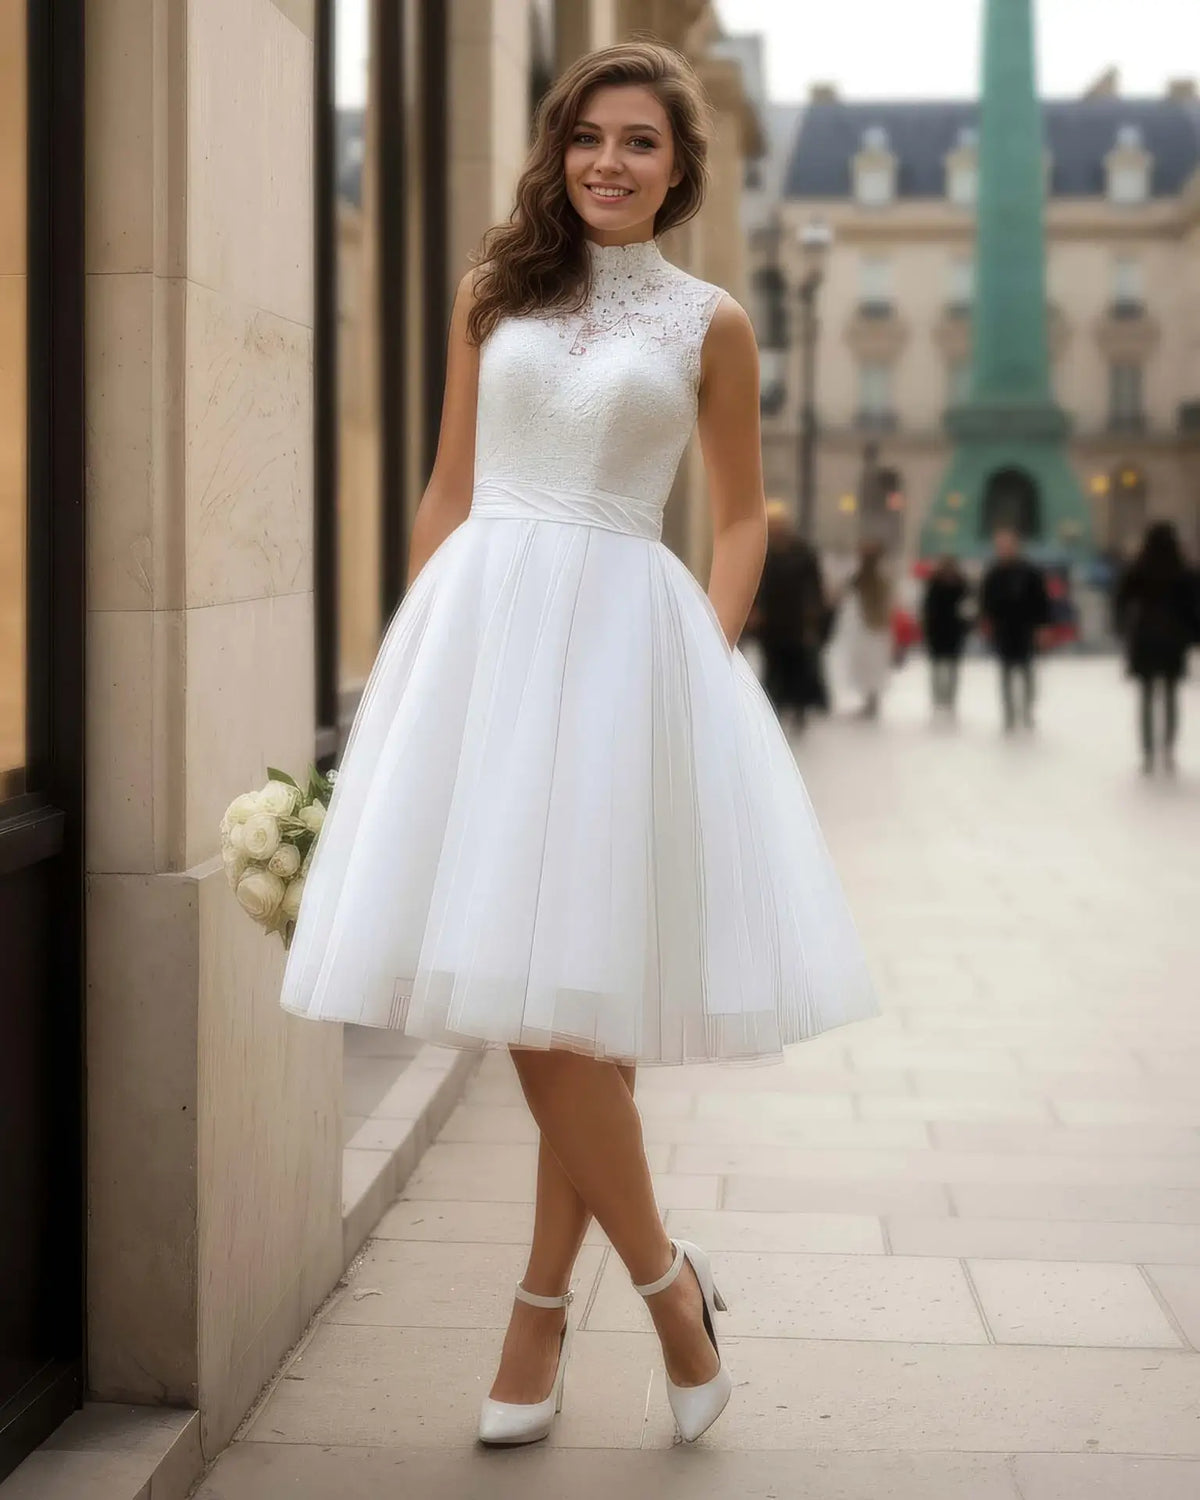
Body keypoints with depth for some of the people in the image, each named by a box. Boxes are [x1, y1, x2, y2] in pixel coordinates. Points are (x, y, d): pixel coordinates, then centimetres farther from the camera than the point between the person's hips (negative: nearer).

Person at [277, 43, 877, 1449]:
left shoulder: (707, 323, 7)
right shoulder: (494, 293, 12)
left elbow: (741, 516, 11)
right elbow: (448, 489, 13)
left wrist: (712, 655, -3)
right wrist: (410, 654, 8)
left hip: (620, 640, -2)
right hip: (480, 629, 3)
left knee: (573, 989, -7)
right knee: (528, 995, 1)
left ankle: (544, 1305, 11)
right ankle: (665, 1278, 16)